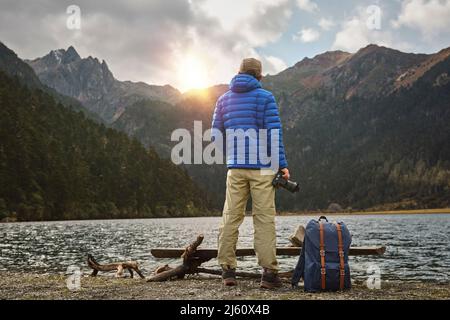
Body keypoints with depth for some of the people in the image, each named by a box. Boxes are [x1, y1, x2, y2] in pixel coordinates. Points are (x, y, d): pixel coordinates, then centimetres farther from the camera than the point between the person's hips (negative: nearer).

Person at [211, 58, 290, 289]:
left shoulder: (224, 99, 13)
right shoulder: (265, 97, 0)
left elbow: (216, 134, 12)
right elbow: (274, 132, -7)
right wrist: (282, 164, -4)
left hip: (235, 167, 4)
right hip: (261, 166, -3)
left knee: (231, 218, 6)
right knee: (264, 219, -3)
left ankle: (228, 269, 4)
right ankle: (269, 272, -3)